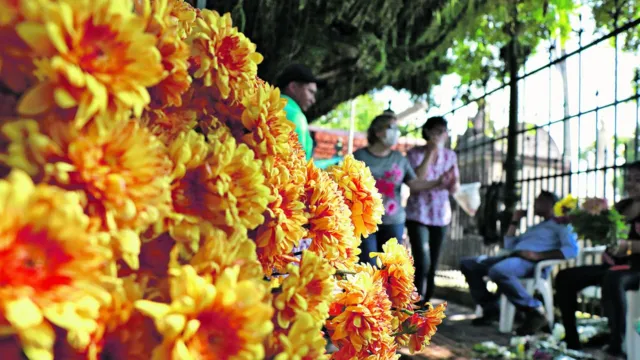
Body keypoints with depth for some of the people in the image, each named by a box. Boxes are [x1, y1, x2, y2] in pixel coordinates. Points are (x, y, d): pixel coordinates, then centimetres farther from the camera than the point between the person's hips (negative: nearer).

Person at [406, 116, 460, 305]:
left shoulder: (450, 155, 7)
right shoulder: (415, 153, -4)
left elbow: (454, 189, 7)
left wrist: (453, 179, -17)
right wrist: (430, 153, -16)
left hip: (441, 215, 4)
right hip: (418, 215, -4)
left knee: (432, 266, 6)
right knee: (422, 263, -16)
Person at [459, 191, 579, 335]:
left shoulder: (561, 225, 9)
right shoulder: (535, 227, 35)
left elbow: (572, 250, -10)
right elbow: (509, 245, 34)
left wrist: (539, 255, -19)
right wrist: (515, 221, 32)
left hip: (530, 262, -9)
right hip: (513, 256, 9)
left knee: (498, 270, -40)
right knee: (468, 264, -1)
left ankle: (534, 311, -24)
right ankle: (491, 309, -2)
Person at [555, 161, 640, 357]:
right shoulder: (622, 206, 15)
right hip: (611, 265, 8)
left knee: (612, 279, -40)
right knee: (565, 277, -3)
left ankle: (616, 347, -35)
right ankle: (571, 341, -3)